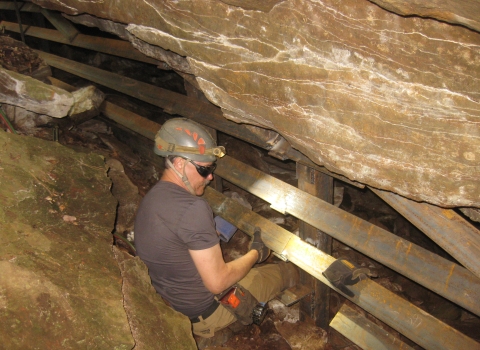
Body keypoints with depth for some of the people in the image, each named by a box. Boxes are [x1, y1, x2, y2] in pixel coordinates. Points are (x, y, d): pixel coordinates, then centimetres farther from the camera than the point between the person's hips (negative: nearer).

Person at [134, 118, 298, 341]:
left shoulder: (149, 199, -2)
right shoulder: (193, 209, -31)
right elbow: (217, 283, -26)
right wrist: (256, 254, -10)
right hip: (203, 314, -8)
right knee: (288, 271, 9)